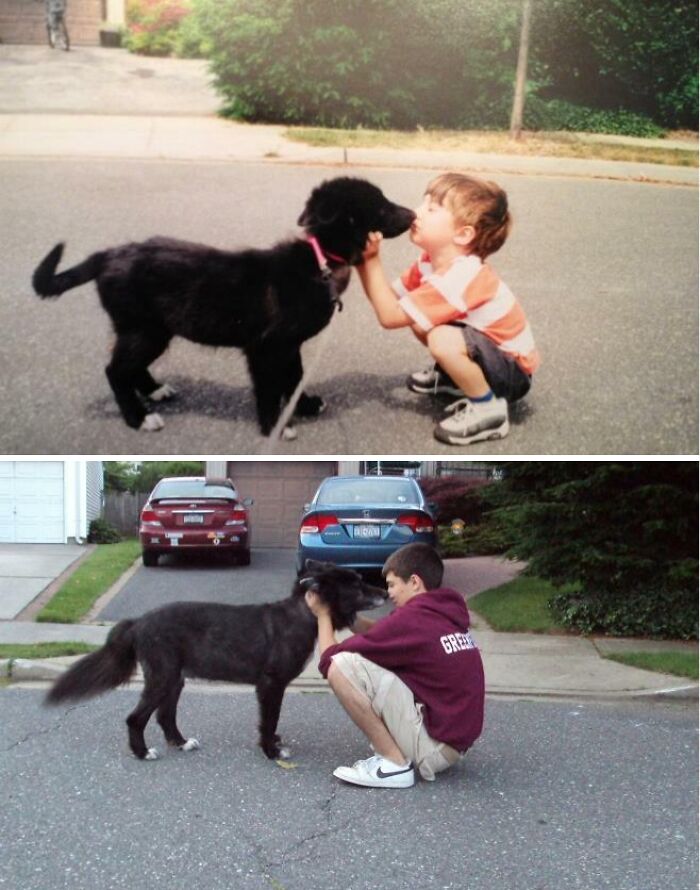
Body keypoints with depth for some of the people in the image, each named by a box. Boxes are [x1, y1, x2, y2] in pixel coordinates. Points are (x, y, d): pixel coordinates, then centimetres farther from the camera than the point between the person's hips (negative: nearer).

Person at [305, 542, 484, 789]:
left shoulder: (411, 618, -17)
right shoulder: (446, 612, 7)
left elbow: (330, 658, -8)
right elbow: (384, 635, 19)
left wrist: (323, 614, 8)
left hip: (435, 746, -9)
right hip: (456, 737, 9)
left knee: (342, 666, -16)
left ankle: (395, 764, -9)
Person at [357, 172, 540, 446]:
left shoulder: (458, 280, -32)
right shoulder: (434, 262, -3)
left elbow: (389, 317, -30)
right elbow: (390, 298, -2)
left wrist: (372, 261, -26)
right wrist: (363, 262, -17)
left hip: (513, 371, -9)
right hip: (488, 350, 9)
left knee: (442, 340, -34)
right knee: (415, 317, 4)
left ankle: (488, 408, -13)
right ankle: (454, 377, 23)